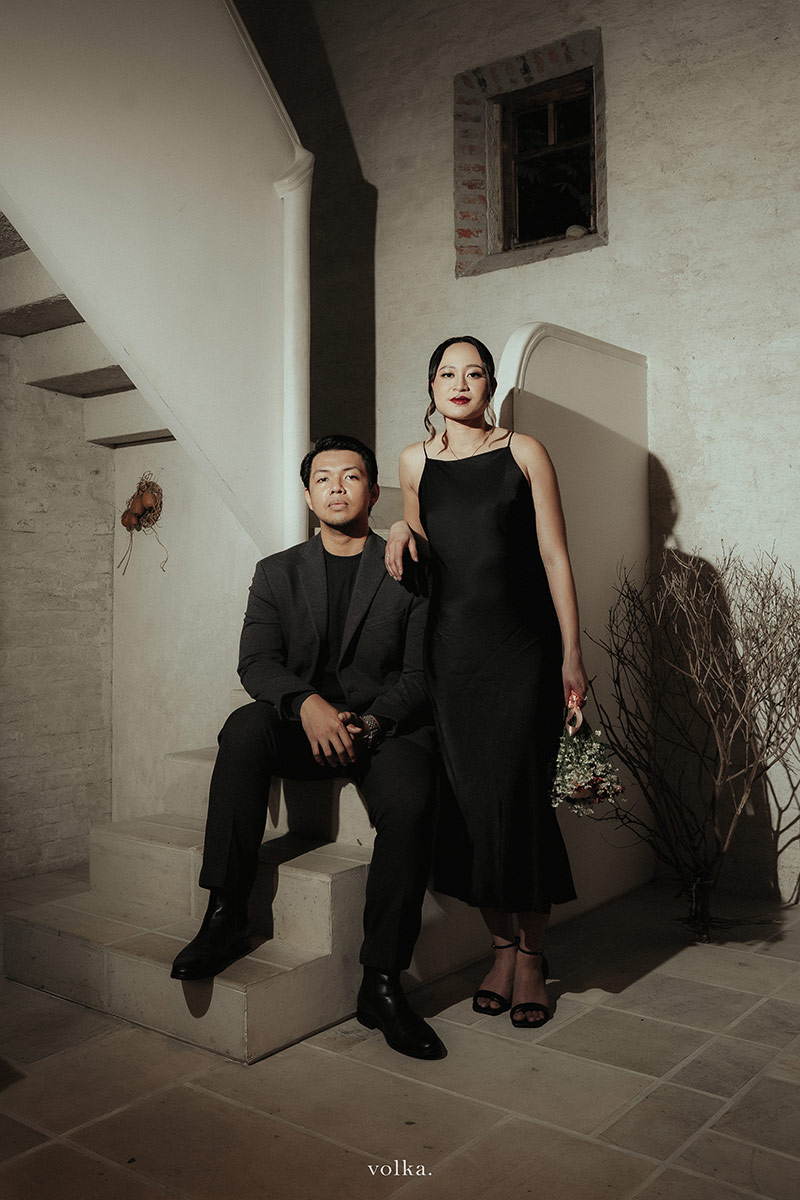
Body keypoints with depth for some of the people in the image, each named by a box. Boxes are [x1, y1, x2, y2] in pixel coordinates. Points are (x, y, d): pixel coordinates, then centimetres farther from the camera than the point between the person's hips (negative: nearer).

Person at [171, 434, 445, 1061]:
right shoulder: (278, 572, 14)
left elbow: (422, 674, -1)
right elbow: (256, 662, 0)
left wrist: (366, 724, -19)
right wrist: (307, 704, -21)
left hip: (389, 726, -2)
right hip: (304, 727, 2)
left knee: (410, 804, -32)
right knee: (246, 725, -30)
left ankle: (382, 983, -20)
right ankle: (226, 917, -26)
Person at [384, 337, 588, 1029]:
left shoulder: (524, 453, 3)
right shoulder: (416, 461, 12)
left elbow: (555, 557, 0)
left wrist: (571, 654, -5)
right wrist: (403, 529, 3)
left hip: (523, 651, -3)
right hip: (451, 652, 3)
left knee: (517, 795, -5)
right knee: (469, 798, 2)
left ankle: (532, 954, 12)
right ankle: (502, 946, 18)